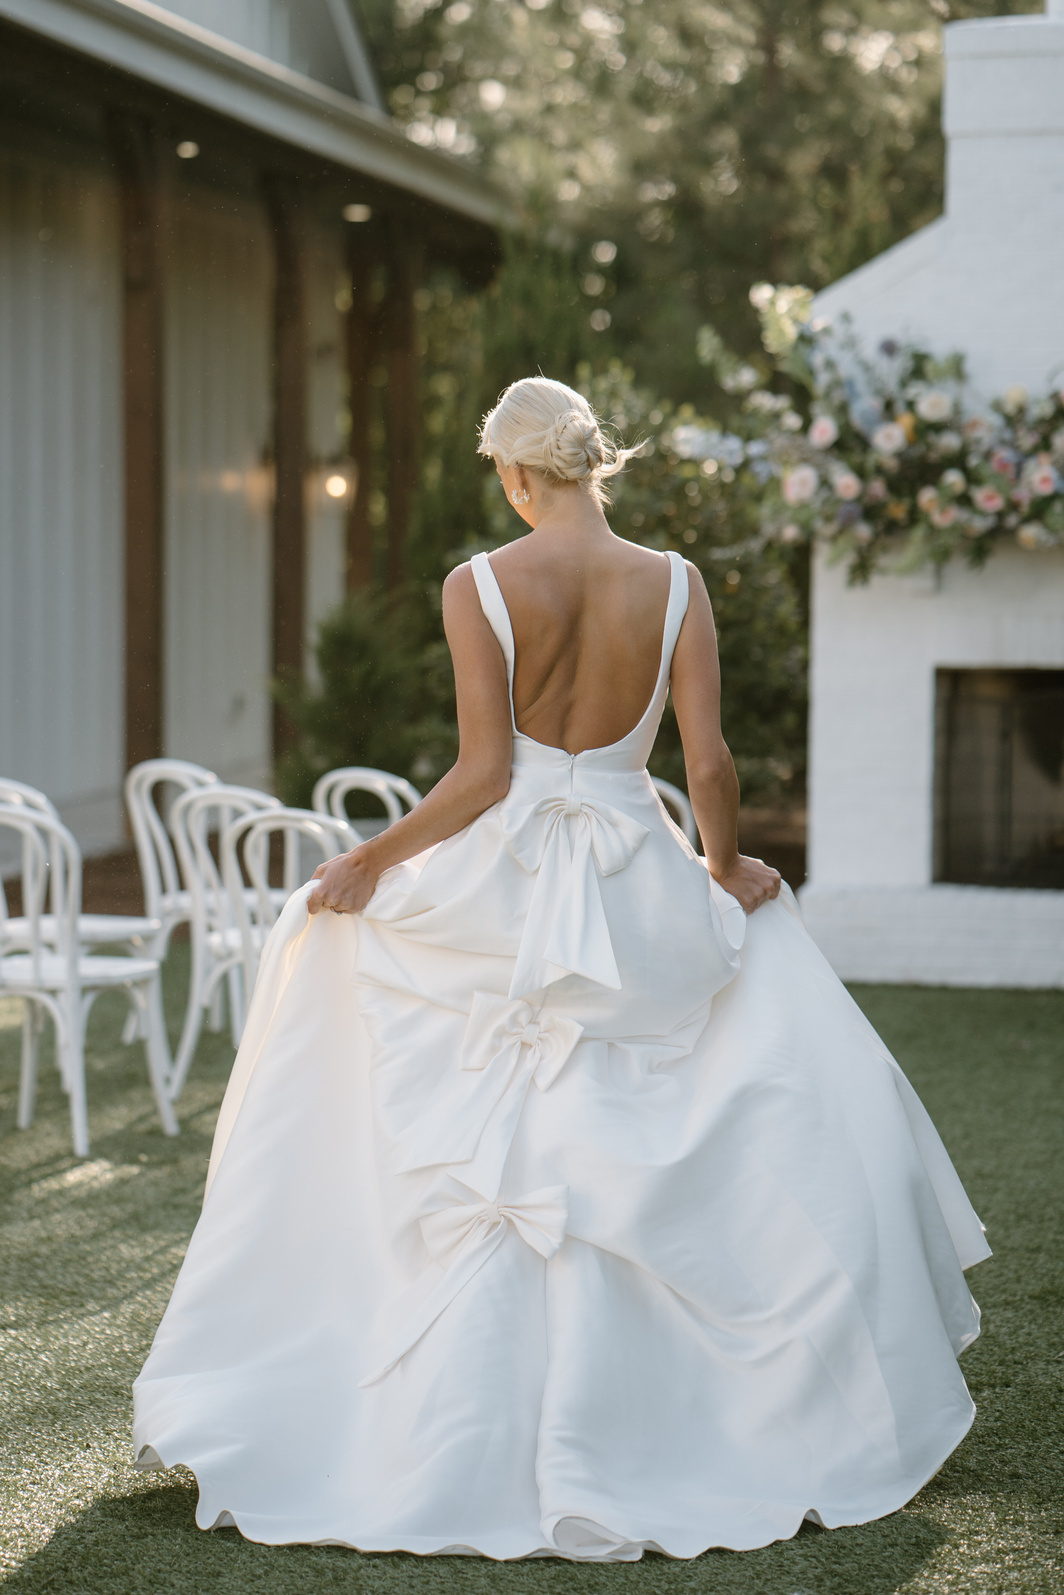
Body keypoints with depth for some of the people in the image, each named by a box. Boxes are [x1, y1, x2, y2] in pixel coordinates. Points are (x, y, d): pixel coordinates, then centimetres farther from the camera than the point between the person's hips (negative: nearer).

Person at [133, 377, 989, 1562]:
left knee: (489, 1172, 10)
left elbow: (483, 774, -11)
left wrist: (368, 863, 1)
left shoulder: (479, 586, -7)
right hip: (637, 898, 1)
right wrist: (724, 870, 13)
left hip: (501, 888, -1)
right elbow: (709, 767, -6)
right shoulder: (672, 585, -3)